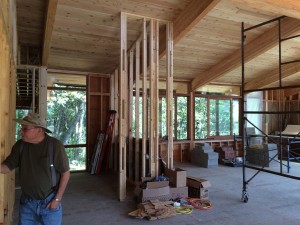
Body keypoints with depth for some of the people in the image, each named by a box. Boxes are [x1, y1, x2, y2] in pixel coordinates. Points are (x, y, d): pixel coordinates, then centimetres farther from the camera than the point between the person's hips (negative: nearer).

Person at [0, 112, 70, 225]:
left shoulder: (55, 145, -19)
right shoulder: (20, 145, -5)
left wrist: (57, 199, -11)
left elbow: (65, 173, -13)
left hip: (49, 202, -4)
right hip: (27, 202, 4)